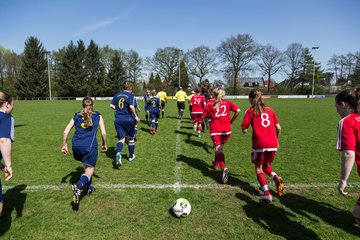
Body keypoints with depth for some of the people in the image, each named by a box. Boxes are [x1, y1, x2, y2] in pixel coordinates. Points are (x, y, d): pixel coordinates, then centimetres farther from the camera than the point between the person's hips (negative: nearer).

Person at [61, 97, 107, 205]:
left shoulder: (76, 116, 17)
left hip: (76, 146, 4)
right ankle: (79, 185, -29)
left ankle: (89, 188, 27)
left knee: (87, 165, 26)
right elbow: (103, 133, 6)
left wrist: (64, 145, 19)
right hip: (89, 146, -4)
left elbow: (66, 131, 10)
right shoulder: (98, 116, 11)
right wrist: (104, 144, 21)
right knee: (89, 169, 0)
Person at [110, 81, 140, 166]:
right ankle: (131, 156, 27)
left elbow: (111, 105, 6)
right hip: (128, 119, -3)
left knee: (121, 138, 8)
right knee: (131, 138, 15)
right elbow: (131, 106, -20)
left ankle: (118, 153, -20)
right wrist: (136, 116, -10)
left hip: (118, 119, 4)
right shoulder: (131, 95, -7)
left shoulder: (117, 94, 7)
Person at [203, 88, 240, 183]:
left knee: (219, 150, -6)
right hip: (227, 130, 3)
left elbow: (204, 115, 2)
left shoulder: (210, 105, 4)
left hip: (215, 130, -3)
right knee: (220, 147, 24)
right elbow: (238, 110, -4)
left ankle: (224, 168, -29)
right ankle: (216, 163, 43)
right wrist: (231, 120, 7)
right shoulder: (227, 103, 7)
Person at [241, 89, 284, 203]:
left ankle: (267, 195, 3)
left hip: (260, 144, -4)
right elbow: (278, 128, 11)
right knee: (266, 165, 24)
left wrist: (245, 127, 16)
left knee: (258, 168, 12)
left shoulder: (250, 111, 0)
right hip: (273, 144, 5)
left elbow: (244, 130, -4)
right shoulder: (269, 109, 12)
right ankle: (276, 178, -4)